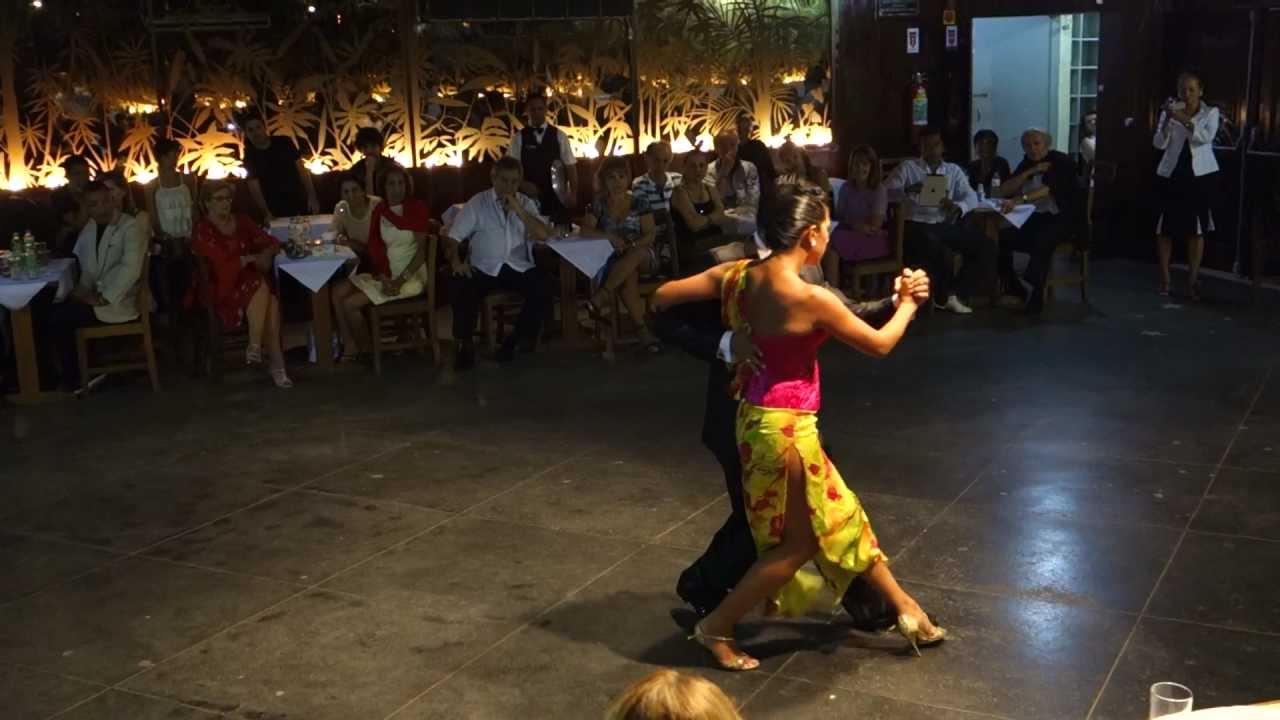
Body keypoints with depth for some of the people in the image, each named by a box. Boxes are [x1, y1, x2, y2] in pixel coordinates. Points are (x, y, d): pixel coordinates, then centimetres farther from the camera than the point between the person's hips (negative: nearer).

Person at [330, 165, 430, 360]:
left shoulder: (418, 208, -8)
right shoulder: (379, 210, 7)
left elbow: (422, 250, -12)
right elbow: (374, 248, 1)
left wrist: (400, 280, -20)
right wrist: (384, 278, -15)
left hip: (410, 275, -6)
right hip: (384, 274, 6)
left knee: (350, 304, -16)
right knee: (338, 292, -8)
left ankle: (367, 350, 6)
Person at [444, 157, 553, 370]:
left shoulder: (526, 203, 12)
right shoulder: (477, 203, 6)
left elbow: (544, 235, -3)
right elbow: (453, 237, 1)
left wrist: (519, 210, -12)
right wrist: (455, 261, -18)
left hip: (519, 268, 2)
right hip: (483, 268, -2)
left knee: (543, 290, -26)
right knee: (460, 288, -30)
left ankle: (515, 340, -3)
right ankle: (465, 346, -8)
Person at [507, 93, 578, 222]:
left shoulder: (559, 135, 5)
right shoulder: (519, 138, 3)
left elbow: (570, 166, 4)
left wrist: (573, 193, -4)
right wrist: (523, 184, -14)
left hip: (556, 196, 1)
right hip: (530, 196, -1)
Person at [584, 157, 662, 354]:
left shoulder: (639, 202, 4)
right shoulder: (599, 203, 6)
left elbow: (650, 235, -2)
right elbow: (586, 230, -3)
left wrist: (631, 246, -21)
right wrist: (610, 236, -18)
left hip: (642, 255, 0)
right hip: (612, 258, 0)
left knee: (633, 256, -38)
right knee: (628, 276, -34)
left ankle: (601, 297, -36)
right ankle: (643, 330, -37)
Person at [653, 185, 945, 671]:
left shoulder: (738, 275, -6)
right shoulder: (811, 298, -25)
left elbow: (662, 297, 2)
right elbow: (879, 344, -10)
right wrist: (907, 305, 9)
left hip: (757, 415, 9)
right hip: (785, 425, -9)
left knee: (840, 517, 19)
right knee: (800, 539, 10)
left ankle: (904, 609, 34)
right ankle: (716, 627, 18)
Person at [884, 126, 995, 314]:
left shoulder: (954, 170, 20)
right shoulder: (907, 167, 7)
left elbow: (971, 197, 9)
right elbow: (885, 192, -5)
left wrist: (957, 207, -14)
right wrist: (908, 190, -25)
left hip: (947, 225, 5)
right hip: (917, 226, -5)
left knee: (986, 247, -14)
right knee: (943, 254, -33)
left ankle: (955, 292, -5)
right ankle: (945, 296, -3)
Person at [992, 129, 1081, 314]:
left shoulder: (1061, 161, -6)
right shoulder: (1027, 164, 13)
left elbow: (1050, 189, -25)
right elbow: (1004, 191, 3)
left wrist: (1020, 200, -41)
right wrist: (1031, 172, -9)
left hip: (1062, 219, -6)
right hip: (1036, 219, 6)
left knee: (1042, 241, -37)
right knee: (1001, 238, -18)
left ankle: (1037, 295, -32)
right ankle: (1014, 290, -6)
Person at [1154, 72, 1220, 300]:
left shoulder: (1211, 112, 1)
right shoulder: (1171, 111, 3)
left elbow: (1206, 138, -17)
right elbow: (1159, 144, -6)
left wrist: (1185, 120, -27)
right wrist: (1168, 120, -20)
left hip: (1200, 175, -1)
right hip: (1171, 174, 1)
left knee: (1196, 228, 1)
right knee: (1165, 227, 0)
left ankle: (1192, 280, 6)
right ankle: (1164, 278, 9)